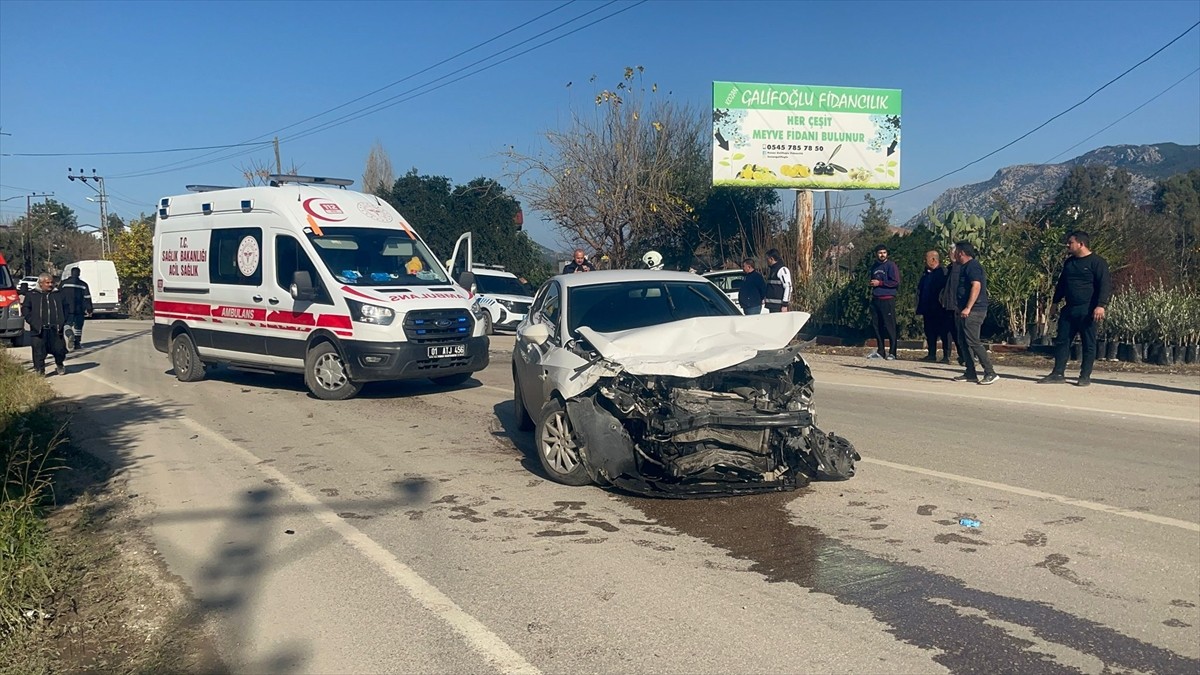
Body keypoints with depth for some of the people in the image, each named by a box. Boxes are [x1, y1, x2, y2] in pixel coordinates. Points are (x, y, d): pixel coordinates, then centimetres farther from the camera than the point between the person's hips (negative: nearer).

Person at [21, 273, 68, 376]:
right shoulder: (31, 295, 8)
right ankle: (39, 370, 8)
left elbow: (65, 309, 16)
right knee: (39, 351, -2)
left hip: (55, 329, 1)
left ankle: (59, 366, 28)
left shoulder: (59, 294, 13)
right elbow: (25, 309, 8)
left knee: (59, 349, 2)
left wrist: (62, 322, 4)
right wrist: (32, 322, -5)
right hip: (39, 330, -1)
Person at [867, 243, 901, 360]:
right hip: (875, 299, 7)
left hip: (887, 299, -7)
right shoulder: (874, 267, 18)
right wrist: (871, 285, 14)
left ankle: (892, 352, -6)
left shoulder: (891, 265, -3)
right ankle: (880, 351, 13)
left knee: (890, 326, -8)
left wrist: (880, 283, -12)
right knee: (877, 326, 7)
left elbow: (896, 282, -11)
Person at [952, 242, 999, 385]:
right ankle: (970, 374, 14)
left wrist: (967, 308, -28)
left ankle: (990, 373, -12)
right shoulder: (967, 267, 19)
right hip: (967, 311, 11)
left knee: (973, 342, -13)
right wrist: (960, 309, 24)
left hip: (973, 311, -11)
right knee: (966, 342, 11)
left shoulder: (972, 266, -12)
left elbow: (976, 286, -24)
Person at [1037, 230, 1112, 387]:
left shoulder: (1097, 262, -7)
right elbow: (1061, 284, 26)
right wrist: (1055, 302, 24)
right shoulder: (1069, 262, 16)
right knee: (1062, 340, 4)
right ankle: (1058, 374, 8)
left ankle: (1085, 376, 5)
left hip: (1087, 310, -7)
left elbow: (1105, 285, -13)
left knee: (1088, 344, 1)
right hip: (1069, 309, 7)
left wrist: (1101, 305, -23)